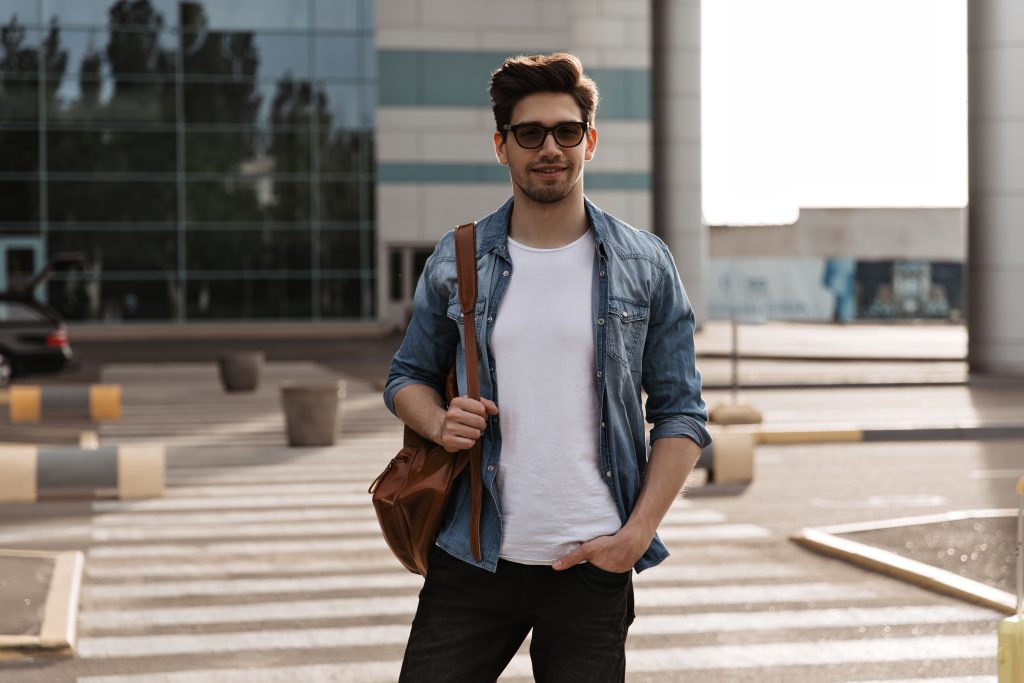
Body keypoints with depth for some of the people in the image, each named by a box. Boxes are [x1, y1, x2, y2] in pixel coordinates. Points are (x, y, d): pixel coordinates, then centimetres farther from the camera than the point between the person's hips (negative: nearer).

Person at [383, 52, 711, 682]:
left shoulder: (645, 265, 1)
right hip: (473, 558, 1)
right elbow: (408, 377, 15)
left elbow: (681, 415, 2)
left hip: (593, 563, -1)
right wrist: (439, 422, -8)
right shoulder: (455, 263, 4)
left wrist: (638, 533, -8)